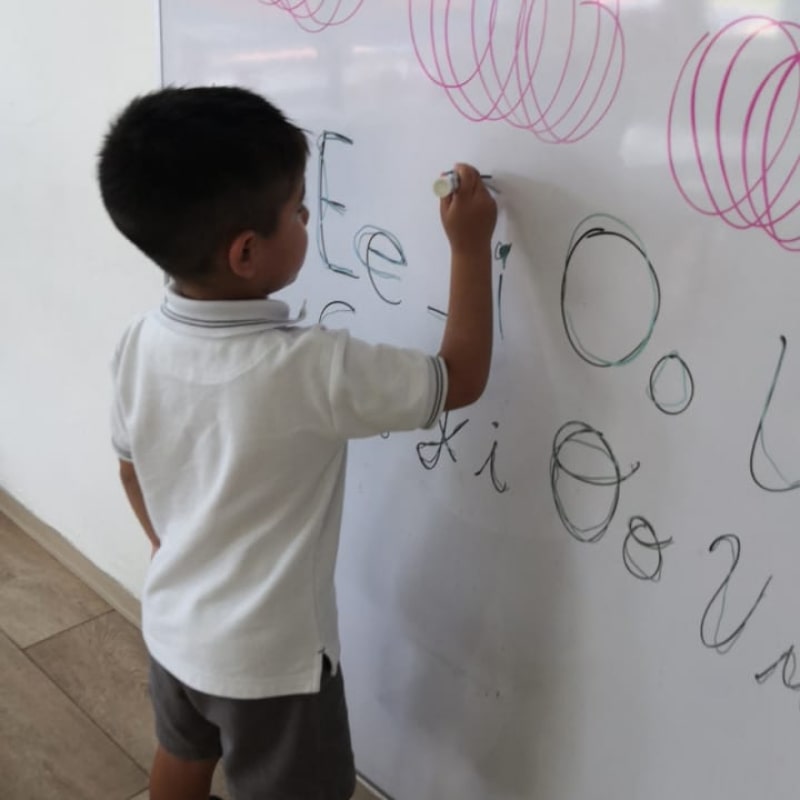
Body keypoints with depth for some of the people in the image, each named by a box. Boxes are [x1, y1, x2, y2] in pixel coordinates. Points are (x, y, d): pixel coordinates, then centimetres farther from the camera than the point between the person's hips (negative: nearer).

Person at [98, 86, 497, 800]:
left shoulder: (139, 346, -12)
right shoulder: (311, 368, -31)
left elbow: (132, 469, 4)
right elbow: (461, 379, -19)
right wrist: (471, 247, -11)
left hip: (173, 626, 6)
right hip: (270, 657, -5)